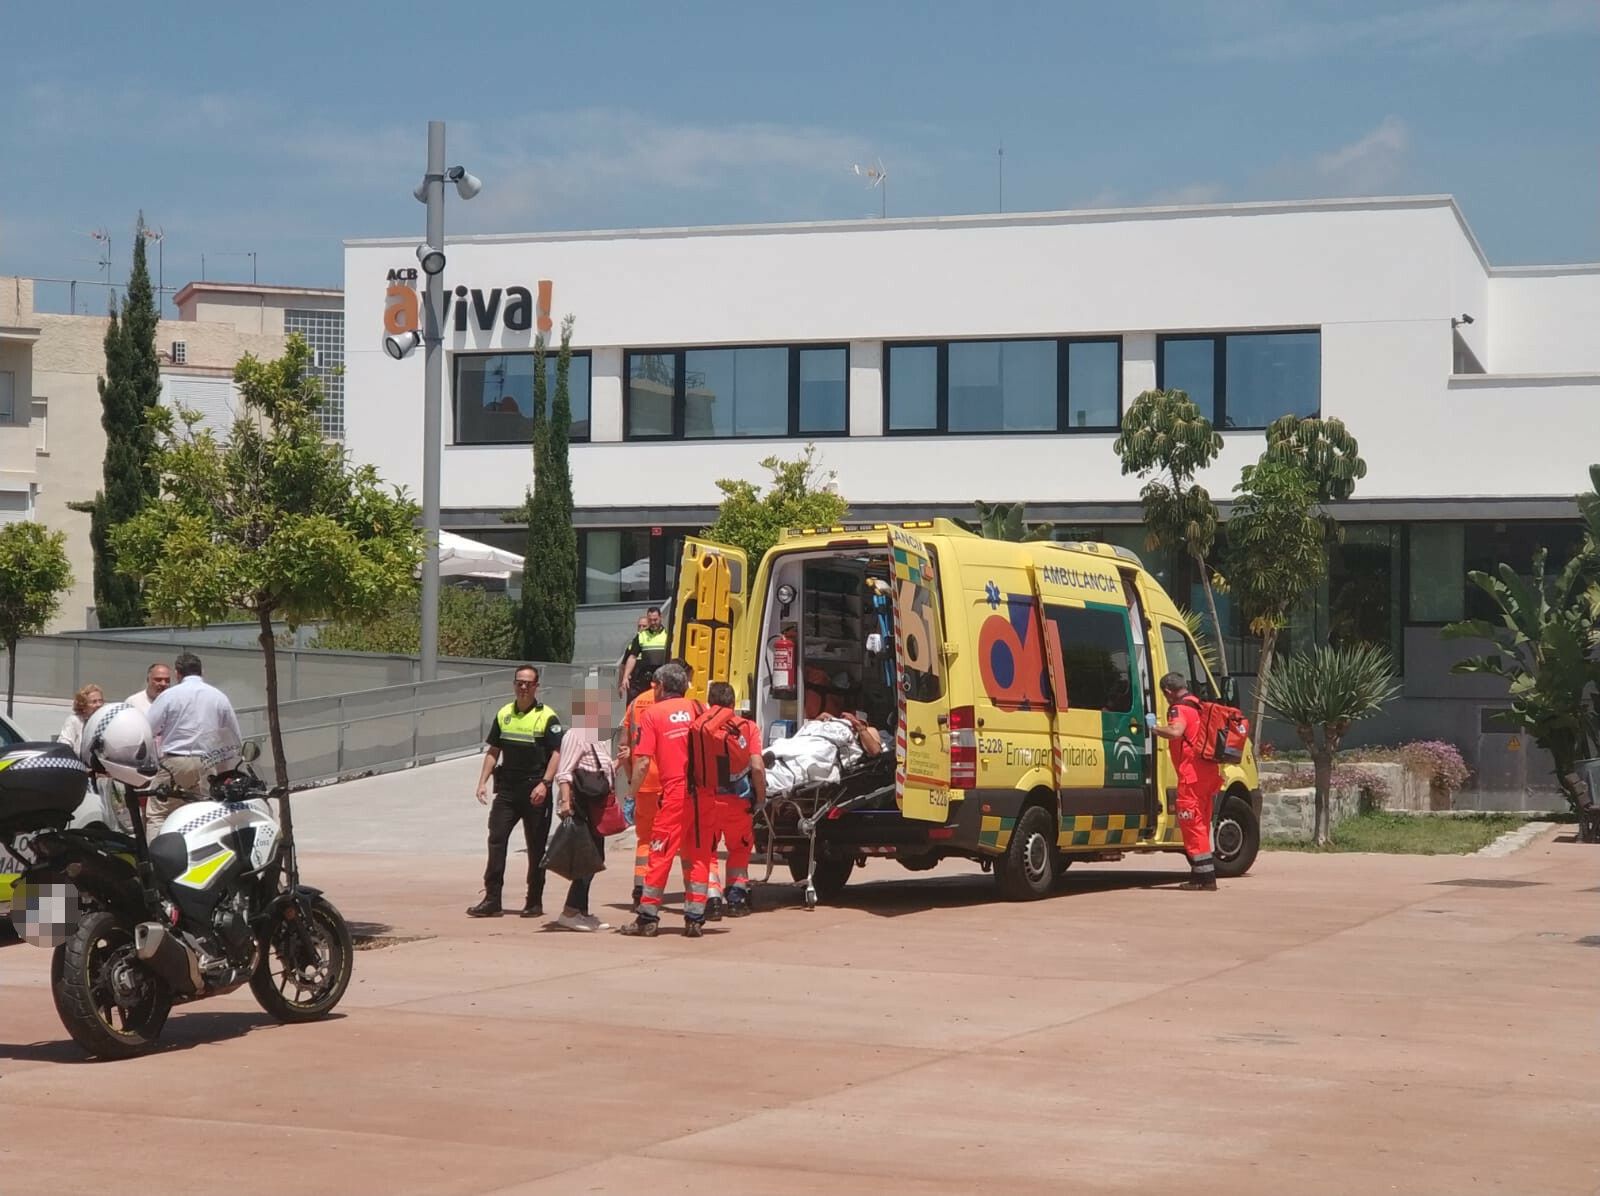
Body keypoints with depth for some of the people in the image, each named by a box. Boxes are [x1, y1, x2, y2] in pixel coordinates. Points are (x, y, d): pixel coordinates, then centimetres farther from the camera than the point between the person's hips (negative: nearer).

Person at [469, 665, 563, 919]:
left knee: (536, 847, 3)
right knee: (496, 840, -3)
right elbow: (493, 750, 16)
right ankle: (492, 900, -1)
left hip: (535, 792, -4)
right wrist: (483, 781, 6)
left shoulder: (547, 717, -4)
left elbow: (556, 754, -9)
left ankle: (534, 902, 10)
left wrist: (544, 784, -19)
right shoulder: (504, 714, 11)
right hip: (507, 789, 4)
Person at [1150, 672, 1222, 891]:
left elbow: (1175, 731, -32)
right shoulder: (1198, 706, 18)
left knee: (1192, 823, -6)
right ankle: (1201, 875, 22)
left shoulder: (1180, 709, -13)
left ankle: (1205, 877, -10)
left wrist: (1154, 727, -18)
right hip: (1208, 773, 9)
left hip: (1192, 775, -9)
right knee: (1200, 824, 17)